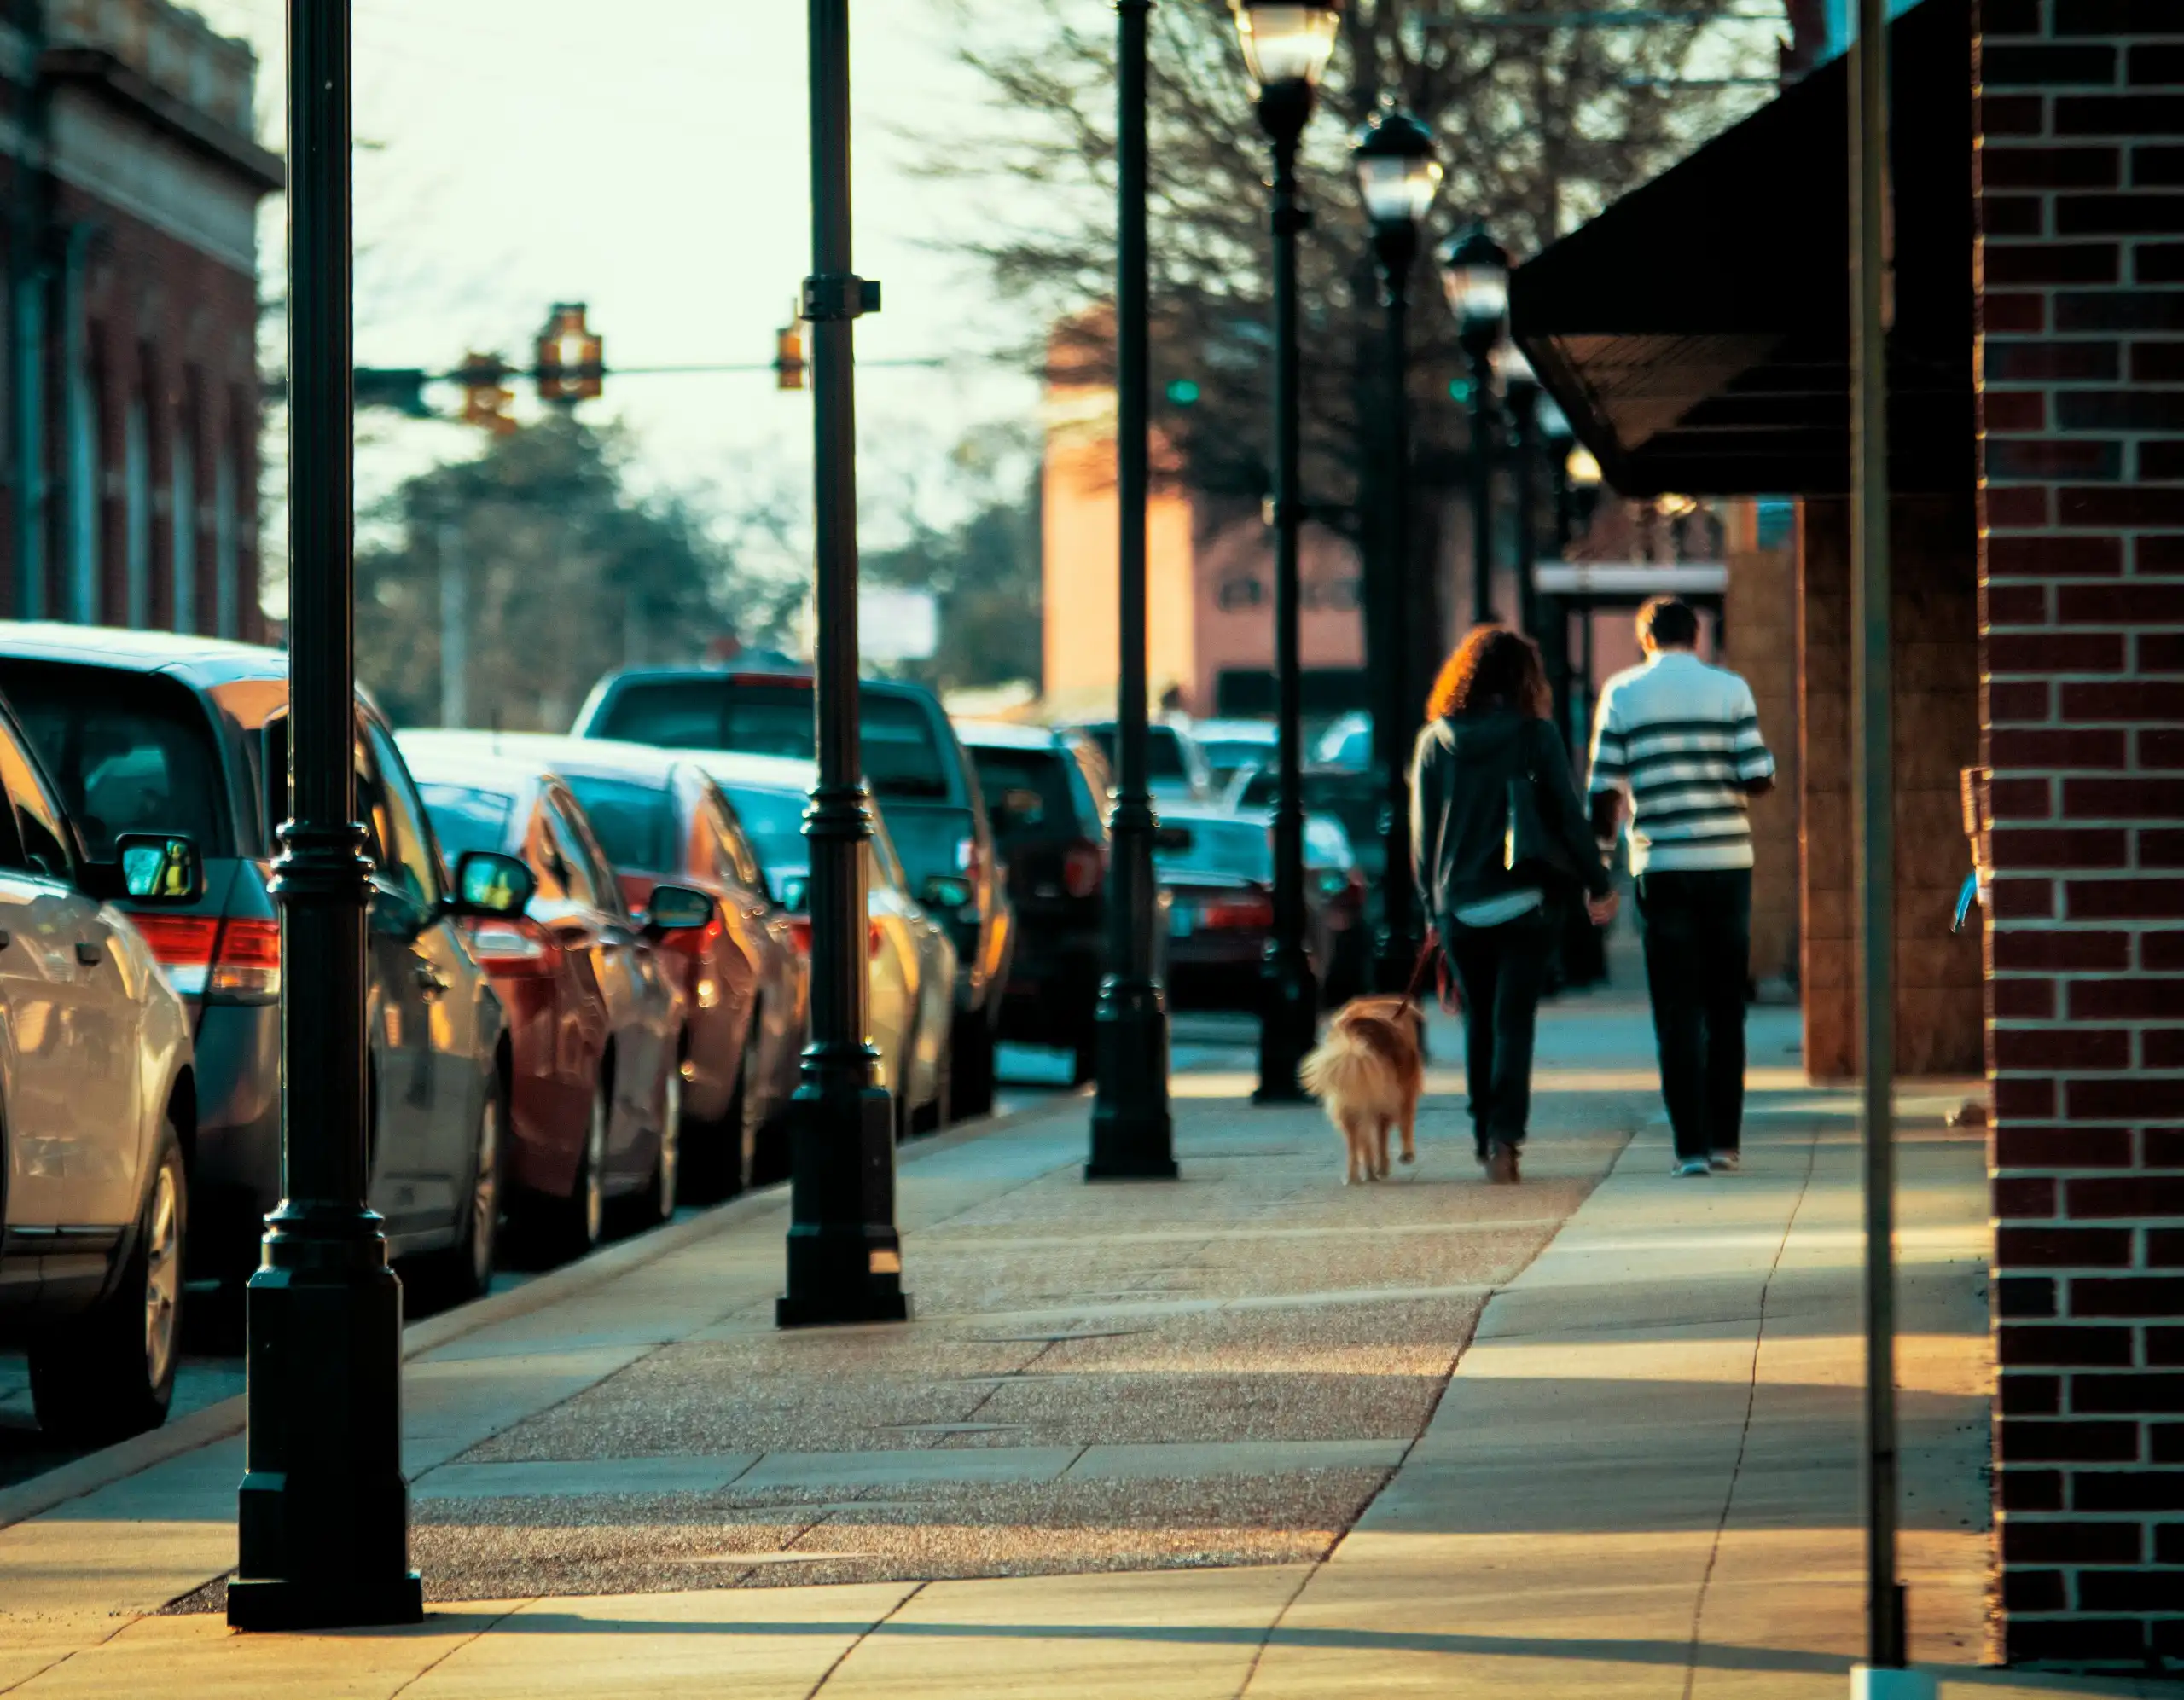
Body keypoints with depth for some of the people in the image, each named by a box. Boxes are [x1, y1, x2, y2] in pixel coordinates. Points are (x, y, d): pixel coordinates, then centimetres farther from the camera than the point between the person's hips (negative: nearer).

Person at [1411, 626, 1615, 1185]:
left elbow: (1422, 831, 6)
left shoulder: (1434, 741, 3)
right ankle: (1504, 1136, -18)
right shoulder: (1536, 735, -4)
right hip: (1523, 901, -2)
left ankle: (1486, 1135, 17)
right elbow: (1568, 814, -2)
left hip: (1460, 905, 2)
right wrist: (1598, 885, 7)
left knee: (1479, 1021, 15)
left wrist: (1432, 906, 13)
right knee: (1514, 1021, -4)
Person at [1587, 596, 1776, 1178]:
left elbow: (1605, 791, -2)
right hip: (1728, 861, 1)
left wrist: (1601, 847, 15)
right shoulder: (1730, 689, 2)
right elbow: (1759, 779, -4)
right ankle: (1725, 1139, 14)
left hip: (1662, 867, -1)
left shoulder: (1622, 693, 1)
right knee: (1725, 1008, 12)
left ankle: (1692, 1145, -5)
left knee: (1678, 1013, 1)